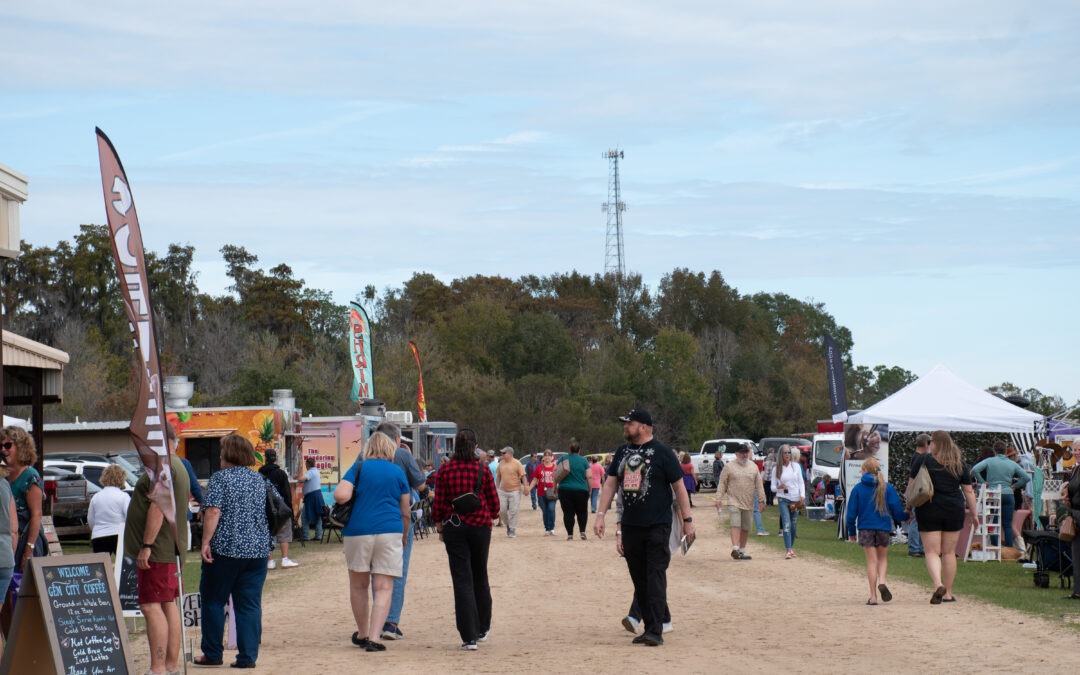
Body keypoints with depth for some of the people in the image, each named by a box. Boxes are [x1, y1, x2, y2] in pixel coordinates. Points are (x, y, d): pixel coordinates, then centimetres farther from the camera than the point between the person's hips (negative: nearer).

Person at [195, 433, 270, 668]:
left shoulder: (221, 478, -6)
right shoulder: (260, 480, 10)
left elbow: (213, 512, -16)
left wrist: (206, 542, -14)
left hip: (225, 548, -5)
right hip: (257, 549, 5)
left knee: (213, 600, 8)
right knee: (250, 604, 4)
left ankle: (212, 654, 9)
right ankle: (248, 656, 0)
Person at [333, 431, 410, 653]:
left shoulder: (359, 467, 3)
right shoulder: (398, 472, 9)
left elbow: (341, 496, -12)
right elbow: (405, 513, 13)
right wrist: (404, 540, 27)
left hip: (358, 531, 0)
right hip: (390, 531, 0)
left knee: (358, 585, 16)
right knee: (384, 588, -1)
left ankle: (363, 634, 26)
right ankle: (374, 638, -13)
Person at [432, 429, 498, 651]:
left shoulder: (445, 470, -5)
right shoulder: (482, 470, -4)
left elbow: (439, 503, -2)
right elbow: (494, 504, 2)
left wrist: (439, 526, 12)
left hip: (454, 527, -1)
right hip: (480, 527, 1)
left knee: (462, 581, -1)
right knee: (480, 578, 18)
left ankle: (469, 637, -8)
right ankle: (482, 629, 31)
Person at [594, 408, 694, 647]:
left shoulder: (662, 452, -6)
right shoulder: (622, 452, 12)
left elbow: (679, 486, -4)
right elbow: (610, 483, 14)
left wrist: (687, 520, -6)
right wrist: (601, 515, 5)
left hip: (657, 526, -6)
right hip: (630, 526, 6)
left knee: (655, 577, -10)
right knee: (639, 580, 7)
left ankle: (656, 631, -13)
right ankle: (649, 628, 14)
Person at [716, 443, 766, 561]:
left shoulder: (753, 467, 10)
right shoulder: (729, 467, 1)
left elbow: (759, 484, 11)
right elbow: (722, 484, 1)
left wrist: (761, 500, 6)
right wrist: (718, 499, -6)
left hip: (748, 503, 4)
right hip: (733, 501, -4)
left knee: (746, 528, 9)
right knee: (735, 525, -17)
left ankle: (742, 551, 18)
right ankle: (735, 548, -26)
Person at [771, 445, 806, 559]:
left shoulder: (796, 466, 5)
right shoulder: (776, 468, 2)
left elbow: (801, 482, 7)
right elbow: (772, 487, 4)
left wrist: (802, 496, -6)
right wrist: (778, 487, -18)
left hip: (795, 499, 2)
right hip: (783, 499, -2)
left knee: (794, 525, 9)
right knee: (786, 524, -14)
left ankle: (791, 547, 25)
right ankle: (789, 550, -18)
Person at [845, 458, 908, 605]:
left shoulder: (858, 489, -2)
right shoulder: (888, 488, -1)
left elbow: (851, 513, 0)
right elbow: (896, 509, 0)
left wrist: (851, 531, 11)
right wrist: (905, 517, 21)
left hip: (865, 528, -1)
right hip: (884, 527, 1)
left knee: (871, 561, 2)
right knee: (882, 558, 17)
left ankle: (873, 596, -2)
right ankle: (882, 581, -11)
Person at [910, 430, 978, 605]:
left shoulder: (922, 461, -3)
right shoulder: (960, 464, 5)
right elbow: (968, 491, 8)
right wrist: (974, 514, 16)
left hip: (929, 511, -3)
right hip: (954, 512, 3)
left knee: (932, 551, 0)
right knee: (949, 552, 11)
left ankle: (938, 584, -23)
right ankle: (948, 593, 15)